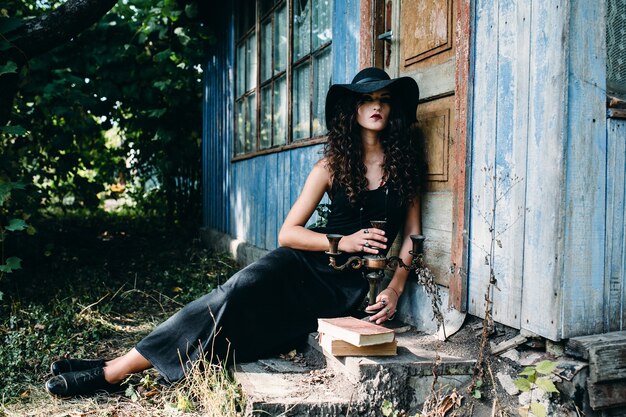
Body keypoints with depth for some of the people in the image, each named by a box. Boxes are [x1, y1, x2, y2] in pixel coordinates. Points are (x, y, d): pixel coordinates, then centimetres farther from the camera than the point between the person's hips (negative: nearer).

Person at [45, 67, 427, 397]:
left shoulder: (404, 162, 5)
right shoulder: (333, 165, 4)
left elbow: (413, 233, 7)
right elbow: (287, 234, 0)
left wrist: (394, 290, -6)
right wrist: (342, 242, -13)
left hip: (348, 283, -1)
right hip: (305, 261, 1)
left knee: (244, 312, -22)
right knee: (236, 293, -26)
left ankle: (114, 371, -16)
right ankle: (113, 369, -20)